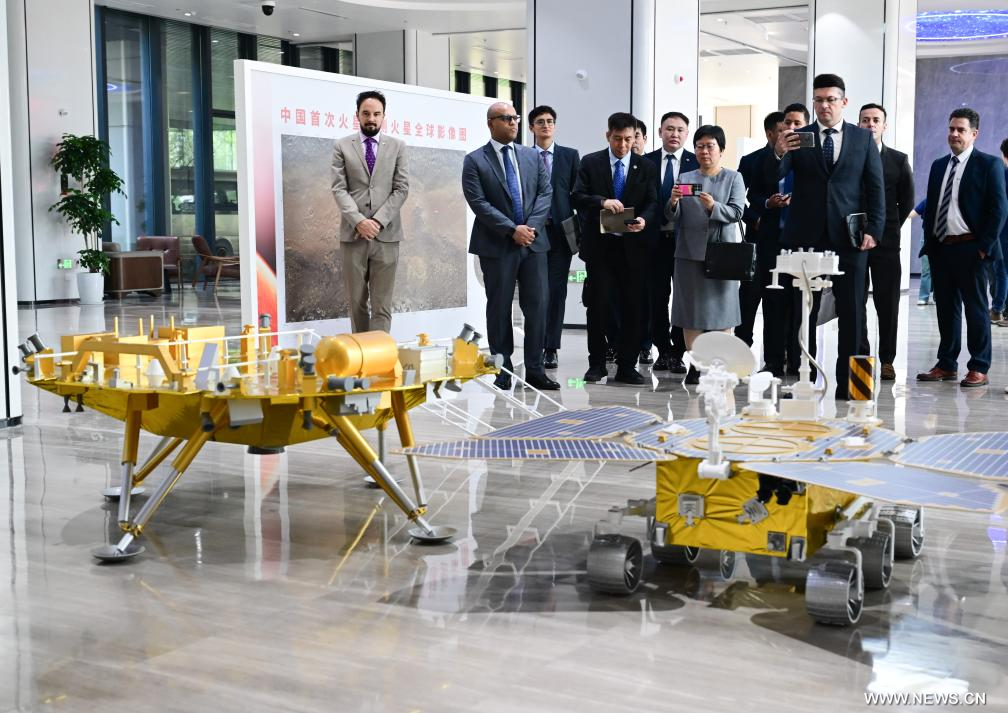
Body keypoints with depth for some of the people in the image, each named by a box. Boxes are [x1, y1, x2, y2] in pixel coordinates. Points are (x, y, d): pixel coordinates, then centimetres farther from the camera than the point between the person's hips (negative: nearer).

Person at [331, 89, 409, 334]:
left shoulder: (397, 146, 9)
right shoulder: (342, 146, 7)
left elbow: (402, 188, 2)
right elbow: (339, 189, 0)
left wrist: (378, 220, -9)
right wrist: (358, 220, -15)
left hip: (386, 235, 0)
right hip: (353, 234, 0)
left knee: (382, 304, -2)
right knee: (357, 302, 7)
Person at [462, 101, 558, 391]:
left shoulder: (532, 156, 13)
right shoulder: (475, 161, 0)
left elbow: (545, 192, 6)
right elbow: (478, 202, -9)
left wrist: (532, 226, -10)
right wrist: (512, 229, -15)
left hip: (533, 242, 4)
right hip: (497, 246, -3)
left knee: (538, 305, 1)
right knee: (499, 308, 4)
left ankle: (535, 370, 9)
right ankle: (503, 371, 12)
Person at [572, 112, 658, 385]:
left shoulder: (645, 167, 8)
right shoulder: (590, 163, 4)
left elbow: (652, 202, 3)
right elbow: (577, 196, -3)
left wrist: (643, 219, -19)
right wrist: (602, 201, -21)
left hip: (632, 245, 1)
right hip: (599, 244, -1)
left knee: (632, 306, 3)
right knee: (597, 304, 2)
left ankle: (627, 366, 10)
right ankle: (596, 363, 13)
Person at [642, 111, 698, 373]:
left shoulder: (697, 163, 3)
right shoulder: (646, 162, 6)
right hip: (655, 239, 1)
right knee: (656, 298, 6)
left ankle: (678, 352, 9)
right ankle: (663, 351, 16)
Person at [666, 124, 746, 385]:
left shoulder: (733, 178, 7)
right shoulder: (684, 178, 12)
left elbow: (737, 212, -6)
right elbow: (673, 217, 6)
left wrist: (714, 206, -24)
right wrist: (673, 203, -16)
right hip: (690, 252, 2)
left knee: (722, 305, -1)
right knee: (691, 307, 1)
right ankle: (695, 364, 7)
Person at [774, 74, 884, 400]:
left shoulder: (863, 138, 8)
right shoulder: (797, 138, 6)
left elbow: (875, 188, 6)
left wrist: (873, 230, -5)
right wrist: (778, 153, -25)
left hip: (848, 238, 0)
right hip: (806, 237, 0)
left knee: (851, 313, 3)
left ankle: (847, 384, 10)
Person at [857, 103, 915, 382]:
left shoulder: (898, 160, 7)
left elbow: (907, 200, 12)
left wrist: (888, 228, 8)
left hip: (886, 242, 0)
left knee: (888, 303, 1)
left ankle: (887, 360, 8)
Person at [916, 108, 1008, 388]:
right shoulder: (939, 165, 15)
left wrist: (985, 246, -12)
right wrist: (929, 243, 8)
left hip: (970, 249, -5)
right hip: (940, 248, 6)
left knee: (976, 309, -1)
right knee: (946, 308, 10)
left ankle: (979, 369, 4)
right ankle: (946, 365, 17)